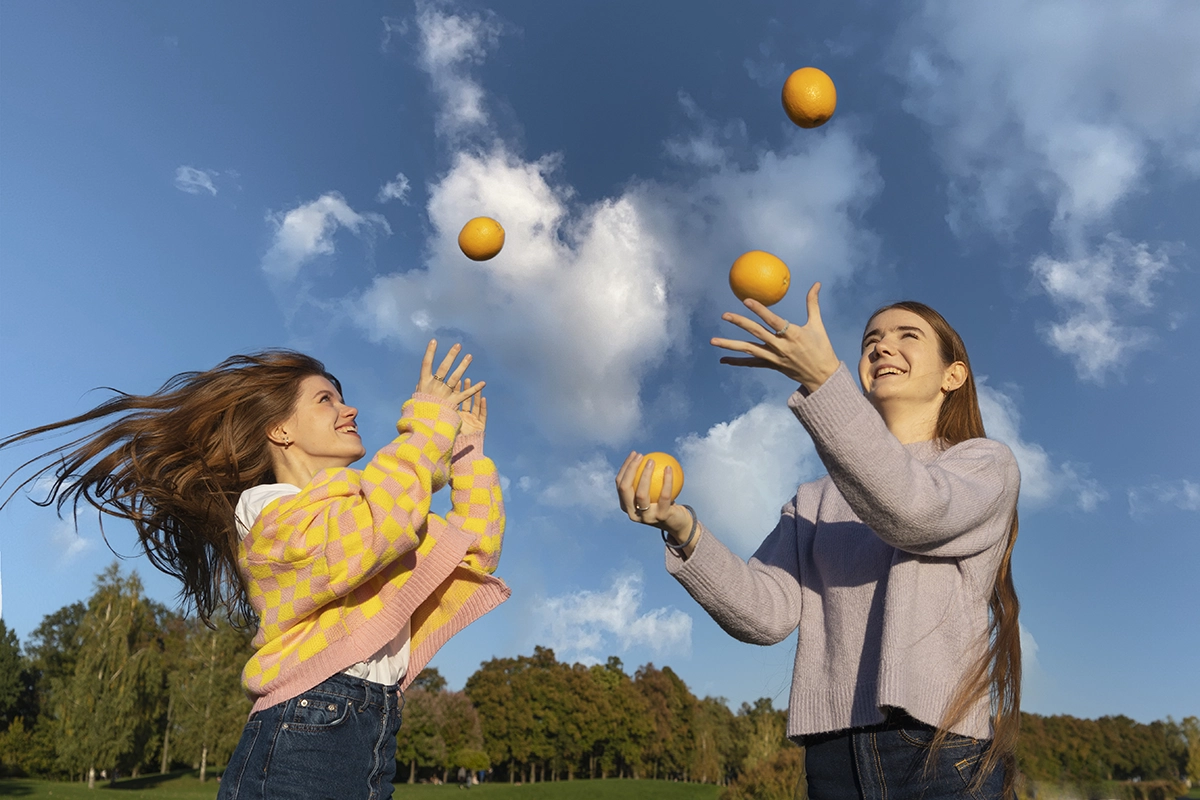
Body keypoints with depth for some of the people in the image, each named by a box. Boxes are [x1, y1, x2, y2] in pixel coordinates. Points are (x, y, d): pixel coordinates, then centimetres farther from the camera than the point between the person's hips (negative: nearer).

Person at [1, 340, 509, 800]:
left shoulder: (363, 504, 18)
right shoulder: (274, 514, -5)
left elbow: (474, 550, 15)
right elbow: (377, 529, -27)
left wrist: (467, 446, 13)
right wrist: (427, 426, -16)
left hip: (376, 742, 8)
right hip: (302, 742, -8)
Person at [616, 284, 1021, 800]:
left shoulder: (987, 464, 5)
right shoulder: (815, 501, 12)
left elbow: (915, 512, -19)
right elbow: (767, 613, -3)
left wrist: (822, 377, -27)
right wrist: (682, 530, -20)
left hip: (947, 756, -3)